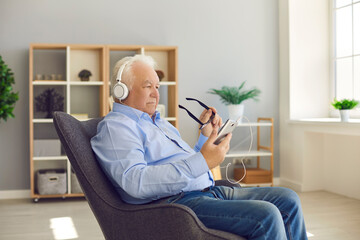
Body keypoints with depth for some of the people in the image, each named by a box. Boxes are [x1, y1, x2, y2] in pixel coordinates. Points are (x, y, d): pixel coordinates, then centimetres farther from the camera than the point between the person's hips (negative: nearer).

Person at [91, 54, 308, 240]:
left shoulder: (160, 122, 26)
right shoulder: (114, 126, -3)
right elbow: (135, 181, -22)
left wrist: (207, 135, 15)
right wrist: (202, 162, -25)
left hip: (209, 190, 9)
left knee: (288, 199, 1)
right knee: (265, 216, -25)